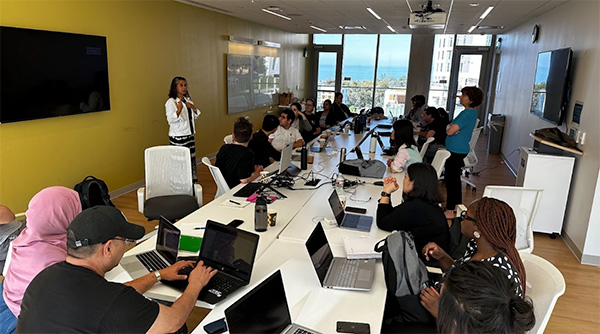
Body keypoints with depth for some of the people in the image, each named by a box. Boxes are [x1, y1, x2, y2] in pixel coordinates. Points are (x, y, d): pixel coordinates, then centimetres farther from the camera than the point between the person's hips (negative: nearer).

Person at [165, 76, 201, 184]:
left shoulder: (187, 100, 14)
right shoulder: (171, 102, -10)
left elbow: (195, 116, 22)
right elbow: (170, 119, -19)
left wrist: (194, 108, 1)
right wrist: (179, 110, -35)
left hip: (189, 135, 8)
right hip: (177, 137, -7)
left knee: (192, 159, 10)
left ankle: (193, 182, 20)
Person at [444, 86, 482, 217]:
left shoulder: (467, 113, -20)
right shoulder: (472, 113, 12)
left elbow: (449, 131, -24)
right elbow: (450, 129, 11)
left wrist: (451, 129, -4)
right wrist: (453, 128, -9)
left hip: (456, 151, -10)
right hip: (460, 149, 10)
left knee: (450, 179, -3)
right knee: (455, 178, 18)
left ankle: (450, 211, 5)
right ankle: (458, 206, 30)